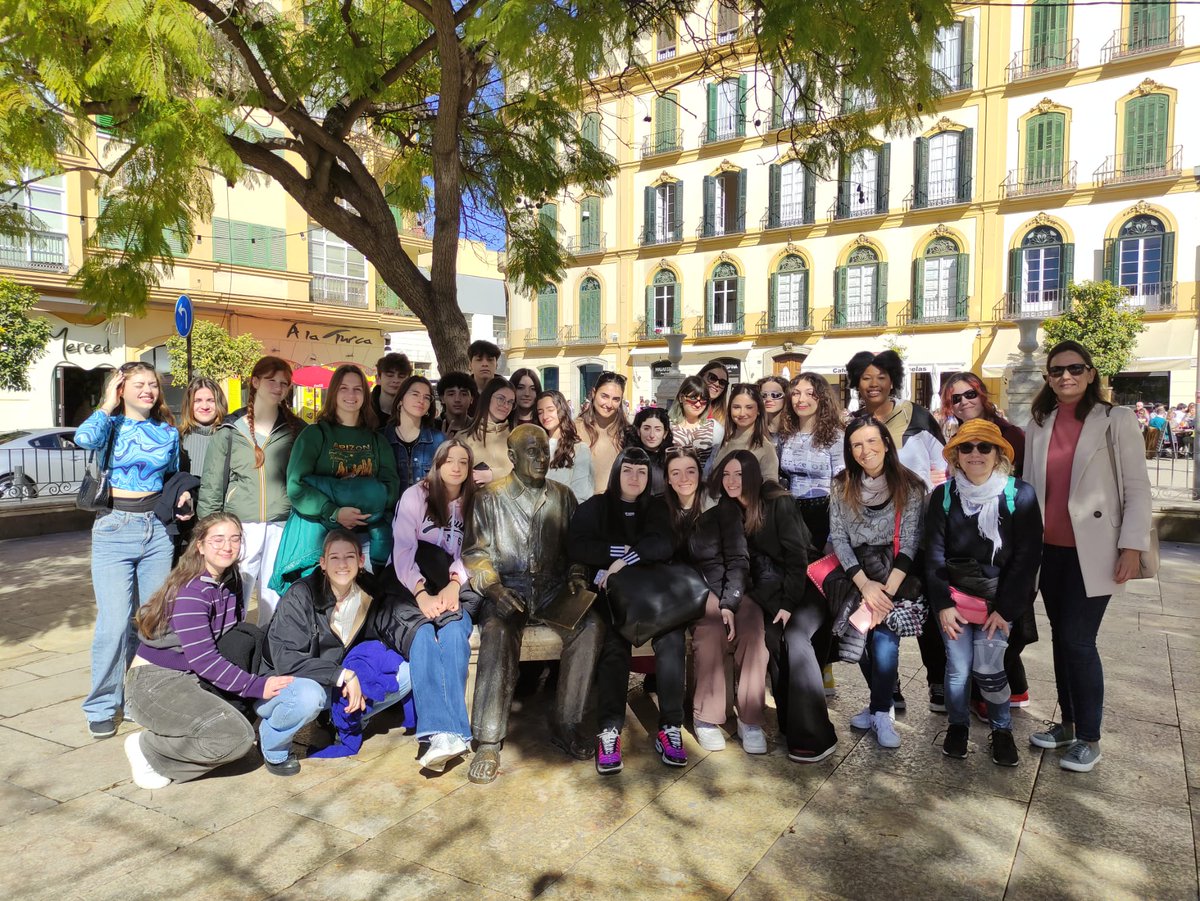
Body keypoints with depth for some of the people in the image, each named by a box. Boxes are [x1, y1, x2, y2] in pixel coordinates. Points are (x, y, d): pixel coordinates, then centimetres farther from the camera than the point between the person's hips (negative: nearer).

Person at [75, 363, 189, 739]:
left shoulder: (168, 432, 10)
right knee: (115, 621, -9)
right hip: (115, 528, -4)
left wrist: (183, 496, 3)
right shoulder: (111, 424, 0)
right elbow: (84, 438, -24)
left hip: (157, 529, 4)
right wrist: (109, 406, -10)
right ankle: (103, 705, 7)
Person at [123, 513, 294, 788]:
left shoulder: (230, 581, 4)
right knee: (236, 737, -23)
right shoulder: (191, 592, -22)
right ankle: (147, 747, -3)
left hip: (195, 679, 9)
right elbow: (202, 658, -25)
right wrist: (256, 685, -26)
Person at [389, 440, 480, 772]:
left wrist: (454, 585, -17)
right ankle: (445, 733, -45)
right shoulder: (415, 496, 3)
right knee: (422, 635, -33)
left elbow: (468, 554, 5)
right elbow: (403, 551, -8)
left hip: (452, 590, 2)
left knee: (454, 633, -31)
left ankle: (444, 732, -40)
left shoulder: (471, 504, 14)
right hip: (411, 589, -2)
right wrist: (422, 594, -22)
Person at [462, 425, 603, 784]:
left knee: (591, 623, -27)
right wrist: (493, 586, -16)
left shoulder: (562, 496, 14)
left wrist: (576, 575, -3)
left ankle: (565, 724, -15)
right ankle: (488, 741, -27)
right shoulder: (489, 497, 5)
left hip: (553, 586, 3)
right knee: (497, 632, -35)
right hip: (508, 587, -2)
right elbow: (475, 553, 1)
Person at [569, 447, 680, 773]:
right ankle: (609, 731, -32)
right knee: (616, 643, -32)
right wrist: (623, 550, -9)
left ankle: (670, 728, -24)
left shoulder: (655, 508, 15)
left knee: (672, 636, -29)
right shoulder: (595, 507, 11)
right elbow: (576, 547, -5)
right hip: (608, 592, -1)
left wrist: (624, 561, -14)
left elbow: (663, 546, -4)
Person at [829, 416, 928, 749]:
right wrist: (865, 584, -13)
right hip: (856, 574, 2)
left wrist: (887, 590, -17)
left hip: (897, 575, -2)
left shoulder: (909, 485, -3)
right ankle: (883, 700, 10)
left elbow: (910, 541, -7)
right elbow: (838, 538, 0)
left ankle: (880, 711, 2)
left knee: (884, 639, -22)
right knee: (861, 636, -17)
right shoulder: (842, 486, 4)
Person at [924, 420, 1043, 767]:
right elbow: (934, 553, -2)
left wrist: (1005, 609, -10)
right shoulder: (944, 495, -1)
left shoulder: (1020, 494, -7)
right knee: (958, 669, -4)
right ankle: (958, 725, 23)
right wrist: (942, 604, -10)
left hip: (998, 597, -1)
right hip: (955, 593, 1)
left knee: (987, 668, -9)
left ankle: (1002, 729, 19)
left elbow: (1027, 557, -8)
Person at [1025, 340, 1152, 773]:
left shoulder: (1116, 420, -4)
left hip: (1093, 551, -5)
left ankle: (1089, 737, 11)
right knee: (1060, 639, 13)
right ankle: (1068, 722, 28)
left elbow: (1137, 488, -6)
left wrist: (1132, 546, -12)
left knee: (1078, 641, -5)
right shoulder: (1038, 425, 8)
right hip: (1050, 550, 5)